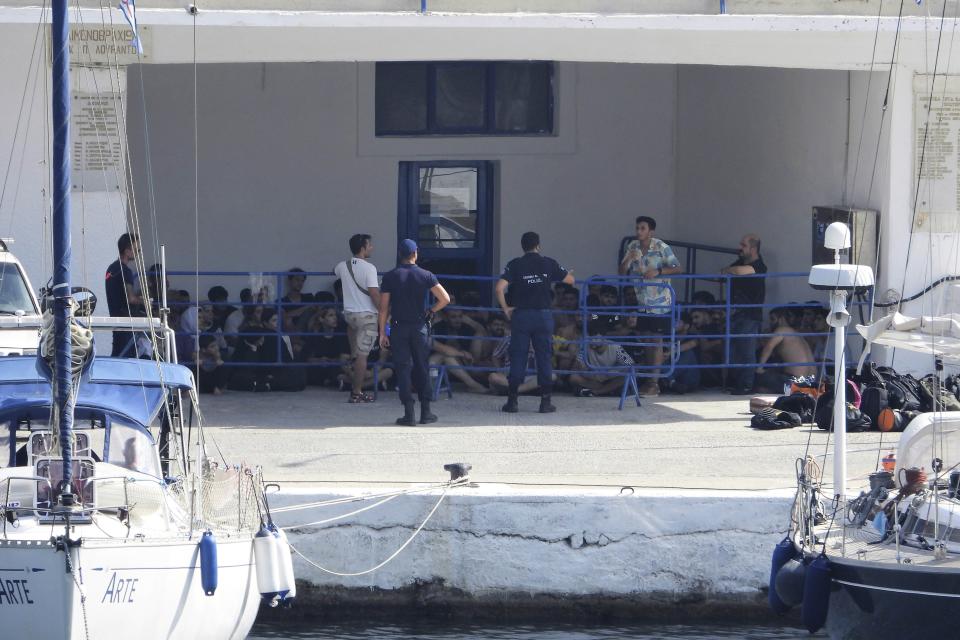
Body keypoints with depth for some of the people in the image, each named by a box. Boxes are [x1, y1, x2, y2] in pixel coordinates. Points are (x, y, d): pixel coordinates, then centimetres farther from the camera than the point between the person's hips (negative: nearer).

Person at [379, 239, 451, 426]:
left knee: (403, 369, 1)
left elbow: (384, 307, -4)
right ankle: (425, 412, 11)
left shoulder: (390, 277, -3)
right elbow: (445, 299, -8)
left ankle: (409, 414, -4)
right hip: (419, 327, 1)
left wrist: (382, 332, 1)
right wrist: (430, 312, 8)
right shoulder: (426, 276, -2)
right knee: (421, 368, 10)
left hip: (399, 328, -1)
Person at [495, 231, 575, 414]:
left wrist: (505, 309, -1)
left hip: (521, 315, 0)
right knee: (544, 358, 5)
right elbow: (570, 280, 11)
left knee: (517, 358, 4)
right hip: (544, 315, 1)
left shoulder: (515, 264, -3)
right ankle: (546, 401, 4)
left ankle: (512, 400, 4)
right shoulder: (549, 263, 1)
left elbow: (500, 288, -13)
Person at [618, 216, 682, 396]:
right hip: (641, 302, 5)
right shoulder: (632, 247, 4)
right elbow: (622, 273, 4)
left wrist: (658, 271, -25)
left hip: (660, 302, -5)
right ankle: (650, 378, 16)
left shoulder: (661, 248, -11)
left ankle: (654, 383, -4)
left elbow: (678, 269, -12)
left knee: (656, 340, -5)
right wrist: (628, 259, -15)